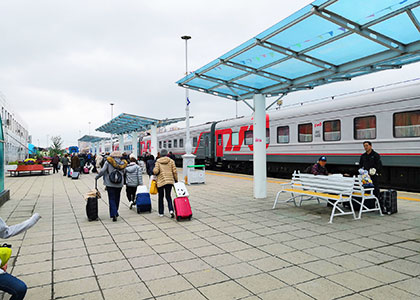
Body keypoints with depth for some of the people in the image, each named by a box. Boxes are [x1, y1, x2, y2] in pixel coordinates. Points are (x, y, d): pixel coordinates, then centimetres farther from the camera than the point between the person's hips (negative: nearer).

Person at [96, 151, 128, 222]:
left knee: (112, 199, 1)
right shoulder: (123, 163, 1)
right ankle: (115, 213, 28)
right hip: (119, 184, 3)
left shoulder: (108, 162, -7)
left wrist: (97, 177, 5)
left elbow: (102, 171, -9)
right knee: (117, 199, 16)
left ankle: (114, 214, -10)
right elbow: (123, 173, 3)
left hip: (110, 184, -2)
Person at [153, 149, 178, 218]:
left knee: (160, 197, 12)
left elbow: (155, 171, -12)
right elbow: (174, 171, 0)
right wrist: (176, 180, 9)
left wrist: (154, 173, 11)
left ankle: (161, 213, 17)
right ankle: (171, 210, -10)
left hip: (160, 181, -1)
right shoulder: (171, 161, 2)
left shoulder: (158, 161, -2)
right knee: (168, 196, 11)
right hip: (170, 181, 1)